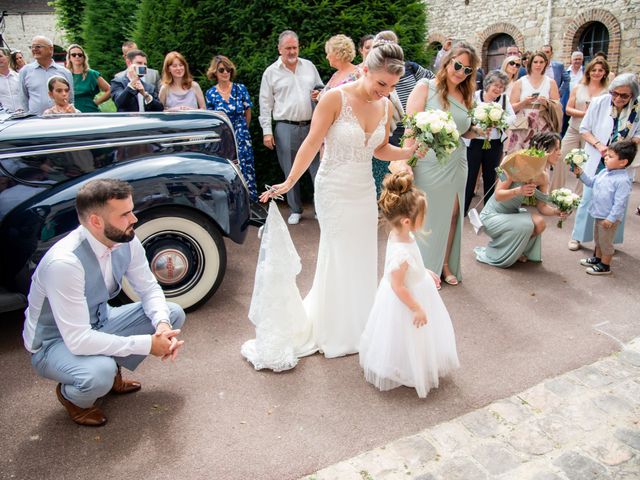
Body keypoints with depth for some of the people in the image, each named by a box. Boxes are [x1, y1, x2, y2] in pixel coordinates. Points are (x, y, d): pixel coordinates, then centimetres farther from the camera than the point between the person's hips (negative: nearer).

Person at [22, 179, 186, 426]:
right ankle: (70, 395, 2)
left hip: (99, 323, 7)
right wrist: (147, 344, -31)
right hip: (55, 342, -6)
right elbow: (78, 340, -35)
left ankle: (110, 371, 9)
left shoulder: (126, 240, -15)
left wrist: (162, 324, -24)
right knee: (100, 374, -36)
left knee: (173, 314, -6)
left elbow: (149, 288, -4)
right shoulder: (64, 262, -35)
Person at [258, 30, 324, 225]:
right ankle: (295, 210, 20)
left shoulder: (309, 66, 10)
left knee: (317, 167, 2)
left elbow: (321, 89, 21)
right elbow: (265, 104, 3)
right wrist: (267, 131, -3)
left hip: (311, 125, 2)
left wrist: (319, 95, -4)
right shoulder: (271, 72, 4)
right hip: (286, 128, -1)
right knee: (290, 172, 6)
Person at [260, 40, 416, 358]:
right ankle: (337, 332, 24)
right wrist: (289, 182, -19)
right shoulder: (335, 98, -16)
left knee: (363, 258, 13)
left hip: (365, 189, 6)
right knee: (340, 257, 3)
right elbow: (312, 144, -15)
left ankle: (357, 324, 33)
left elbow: (381, 149, 10)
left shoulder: (385, 106, 1)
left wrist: (410, 152, -6)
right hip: (335, 189, -6)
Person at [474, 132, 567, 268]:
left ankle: (515, 252, 10)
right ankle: (491, 254, -7)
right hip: (492, 215, -7)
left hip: (512, 214, 7)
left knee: (539, 223, -17)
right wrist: (518, 191, -43)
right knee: (525, 225, -28)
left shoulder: (544, 177, -3)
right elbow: (498, 195, -25)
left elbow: (541, 207, -1)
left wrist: (557, 211, -21)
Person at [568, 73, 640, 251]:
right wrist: (598, 145, -16)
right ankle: (578, 237, 18)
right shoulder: (599, 102, -9)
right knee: (588, 198, 4)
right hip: (596, 161, 0)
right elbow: (584, 129, -1)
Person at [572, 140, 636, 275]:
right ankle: (597, 258, 44)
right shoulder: (604, 172, 0)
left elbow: (620, 203, -26)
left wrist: (611, 219, -24)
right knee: (598, 238, 25)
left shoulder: (623, 180, -26)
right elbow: (592, 182, 17)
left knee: (605, 241, 6)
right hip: (599, 214, 9)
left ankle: (605, 266, 22)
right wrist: (580, 173, 6)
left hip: (609, 218, -9)